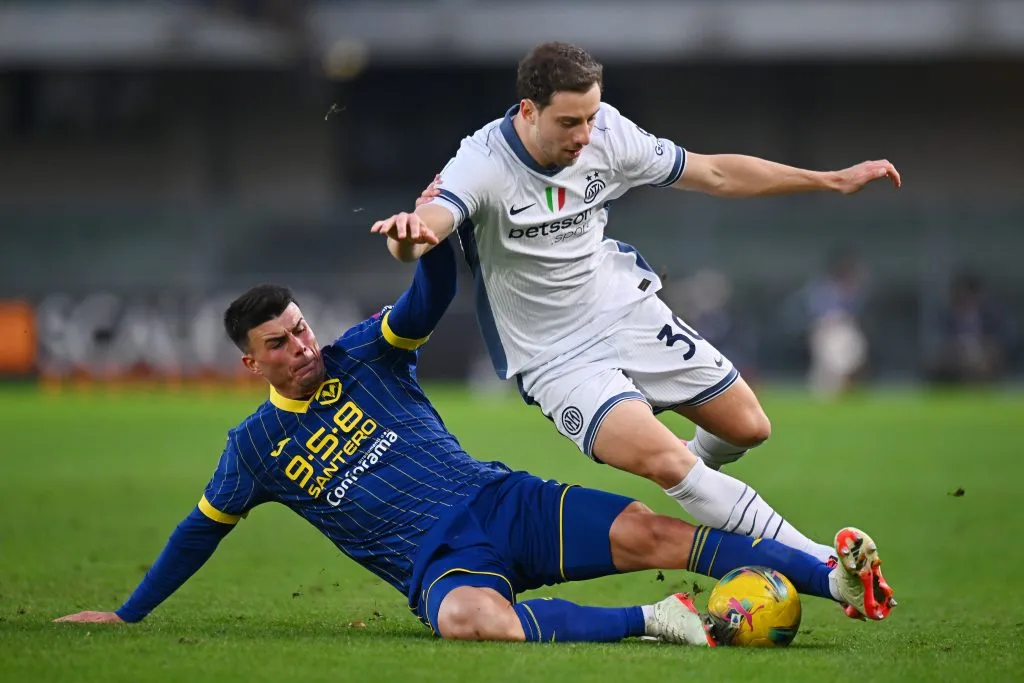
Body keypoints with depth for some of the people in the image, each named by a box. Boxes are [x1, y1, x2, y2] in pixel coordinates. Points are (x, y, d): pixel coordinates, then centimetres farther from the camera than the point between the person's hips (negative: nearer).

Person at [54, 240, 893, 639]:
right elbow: (203, 529, 19)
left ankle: (833, 578, -29)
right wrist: (128, 613, 24)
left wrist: (434, 238, -27)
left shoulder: (364, 356, 8)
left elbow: (431, 300, -5)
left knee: (643, 532, -20)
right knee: (468, 619, -41)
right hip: (439, 563, -2)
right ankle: (652, 622, -37)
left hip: (503, 504, 2)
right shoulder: (257, 446, 8)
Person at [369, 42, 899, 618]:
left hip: (631, 312, 6)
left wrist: (834, 180, 4)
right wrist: (408, 233, -69)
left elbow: (715, 173, 4)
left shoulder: (608, 136, -8)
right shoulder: (482, 165, -24)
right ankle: (813, 563, -19)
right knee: (664, 461, -25)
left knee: (748, 427, 7)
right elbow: (419, 234, -42)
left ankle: (695, 470, 43)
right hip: (557, 359, -6)